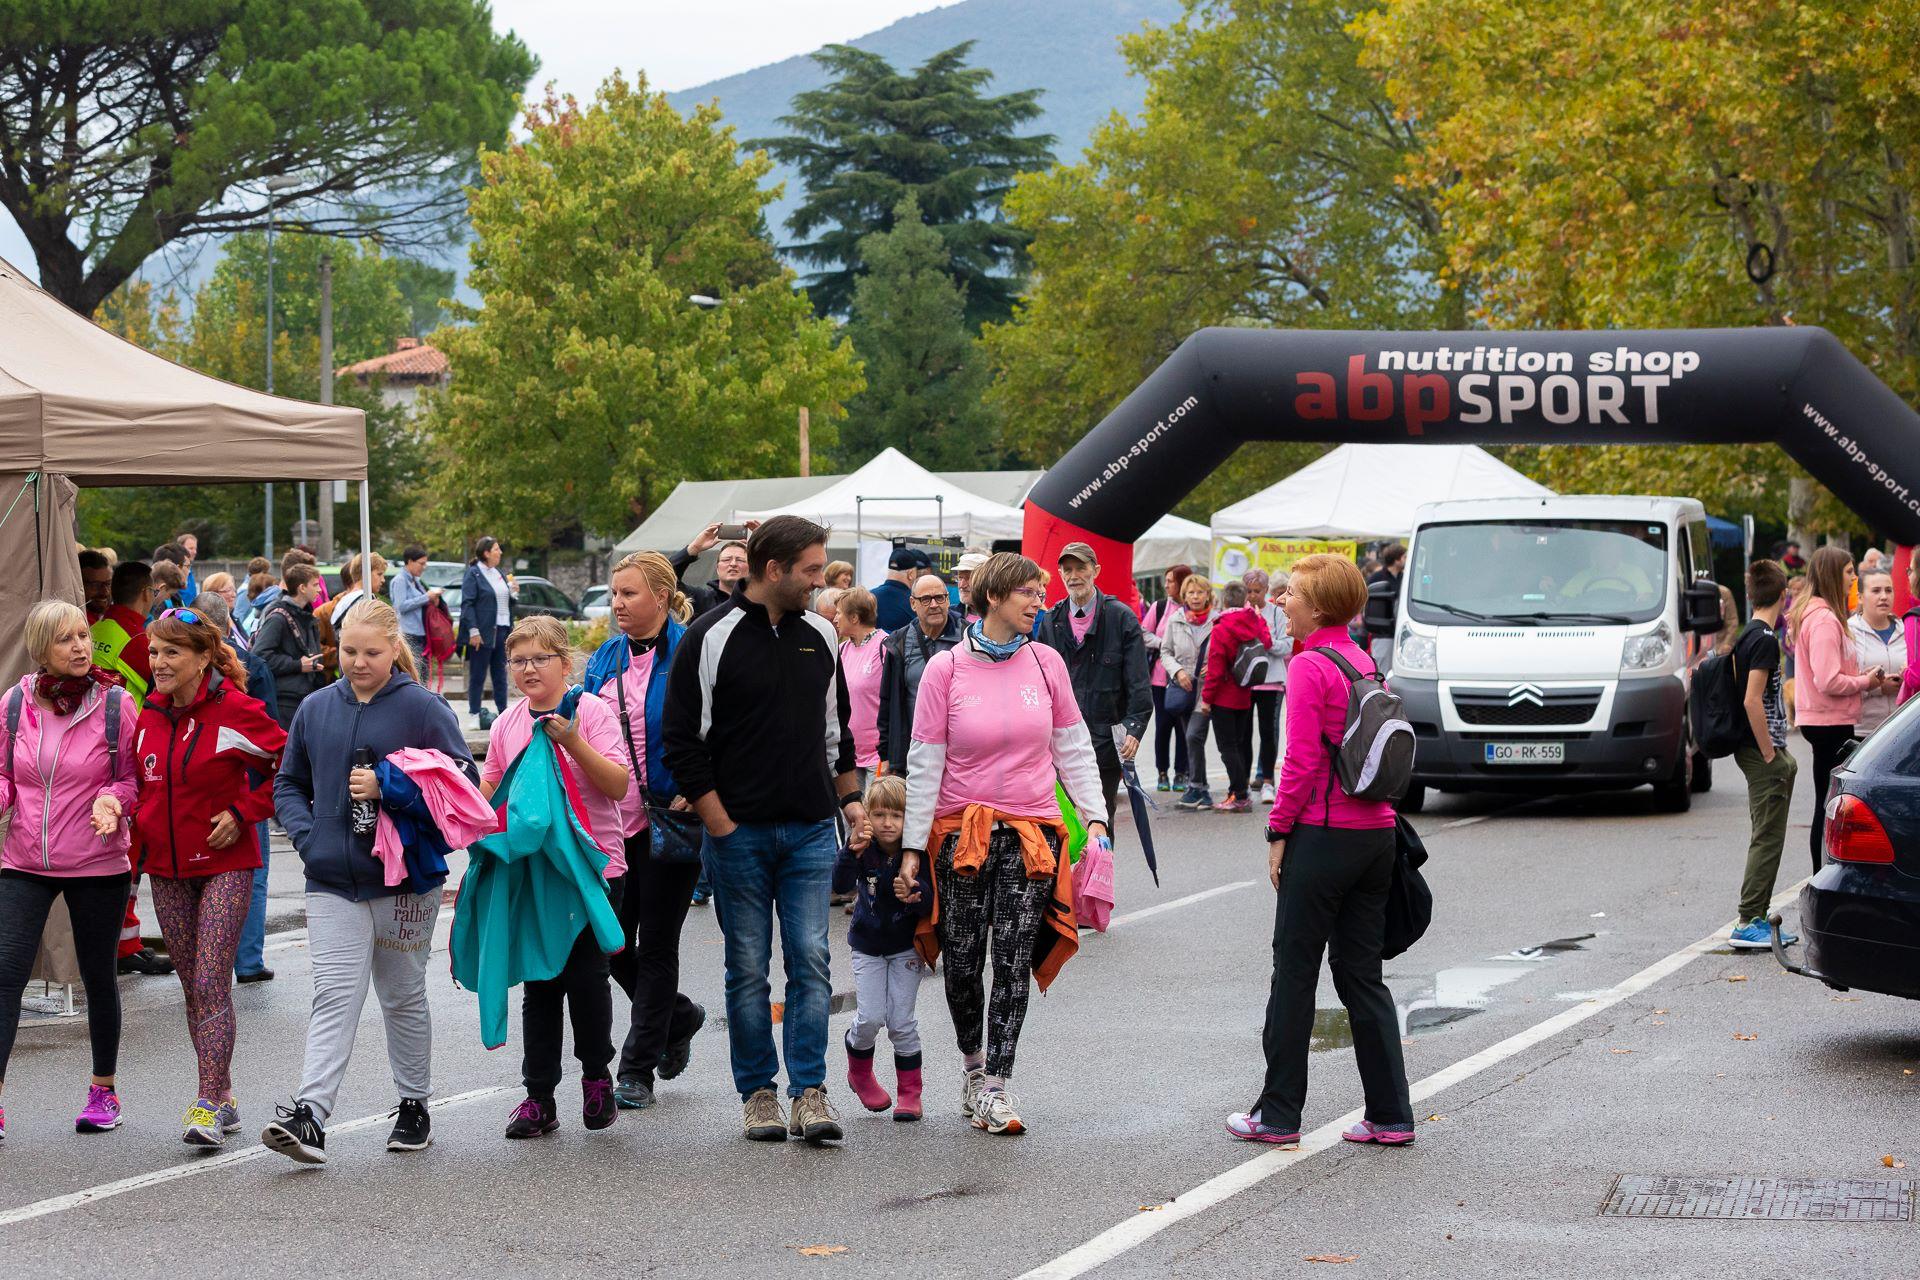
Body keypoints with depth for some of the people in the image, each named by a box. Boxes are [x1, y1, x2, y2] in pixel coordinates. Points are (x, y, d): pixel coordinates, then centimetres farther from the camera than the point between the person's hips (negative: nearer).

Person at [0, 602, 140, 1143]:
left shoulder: (115, 704, -7)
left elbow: (134, 778, 0)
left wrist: (113, 800, -21)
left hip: (97, 866, -1)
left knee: (98, 977, 12)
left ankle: (103, 1090, 30)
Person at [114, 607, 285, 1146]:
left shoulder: (233, 710, -12)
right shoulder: (151, 715, 7)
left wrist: (243, 812, -12)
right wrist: (123, 810, 1)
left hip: (224, 864, -7)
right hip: (167, 867, 7)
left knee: (211, 983, -13)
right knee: (192, 986, 10)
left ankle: (209, 1105, -14)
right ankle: (223, 1098, 20)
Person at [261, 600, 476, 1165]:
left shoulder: (423, 708, -5)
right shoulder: (315, 709, 8)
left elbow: (464, 778, -8)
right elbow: (288, 784, 18)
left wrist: (388, 790, -17)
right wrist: (306, 833, -1)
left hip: (404, 880, -2)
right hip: (332, 883, 2)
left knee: (403, 997, 12)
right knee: (335, 996, -9)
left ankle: (414, 1106, 27)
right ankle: (309, 1117, -19)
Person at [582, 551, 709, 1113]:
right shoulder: (607, 657, 9)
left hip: (669, 819, -6)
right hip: (616, 819, 6)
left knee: (655, 945, 2)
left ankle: (637, 1070, 11)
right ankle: (679, 1018, 34)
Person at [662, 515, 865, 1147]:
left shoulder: (819, 636, 9)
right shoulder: (709, 639, -6)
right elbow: (682, 743, -6)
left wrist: (850, 798, 16)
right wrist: (722, 826, -10)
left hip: (811, 832, 3)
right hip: (739, 833, -3)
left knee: (811, 960, -3)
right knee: (748, 967, 4)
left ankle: (810, 1092, -2)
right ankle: (758, 1092, 12)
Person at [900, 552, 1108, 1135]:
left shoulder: (1046, 662, 3)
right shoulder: (946, 669, -4)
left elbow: (1073, 748, 10)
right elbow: (924, 764, -2)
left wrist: (1095, 817, 3)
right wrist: (912, 847, -3)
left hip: (1030, 834, 1)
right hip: (960, 832, -1)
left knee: (1013, 962, -6)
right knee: (962, 964, 4)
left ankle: (995, 1086, -1)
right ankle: (972, 1059, 30)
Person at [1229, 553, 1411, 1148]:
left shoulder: (1309, 666, -13)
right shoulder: (1365, 662, 11)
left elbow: (1301, 763, -17)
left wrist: (1278, 832, -8)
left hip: (1323, 833, -7)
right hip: (1376, 832, 7)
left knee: (1294, 973, 3)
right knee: (1362, 975, 11)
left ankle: (1278, 1114, 10)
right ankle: (1390, 1115, 10)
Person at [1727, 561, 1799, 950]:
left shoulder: (1746, 636, 13)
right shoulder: (1765, 639, -16)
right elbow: (1753, 701, -24)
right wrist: (1770, 754, -19)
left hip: (1755, 749, 10)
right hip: (1764, 750, -10)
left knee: (1765, 837, 14)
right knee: (1767, 838, -7)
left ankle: (1755, 919, 18)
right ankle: (1749, 923, -7)